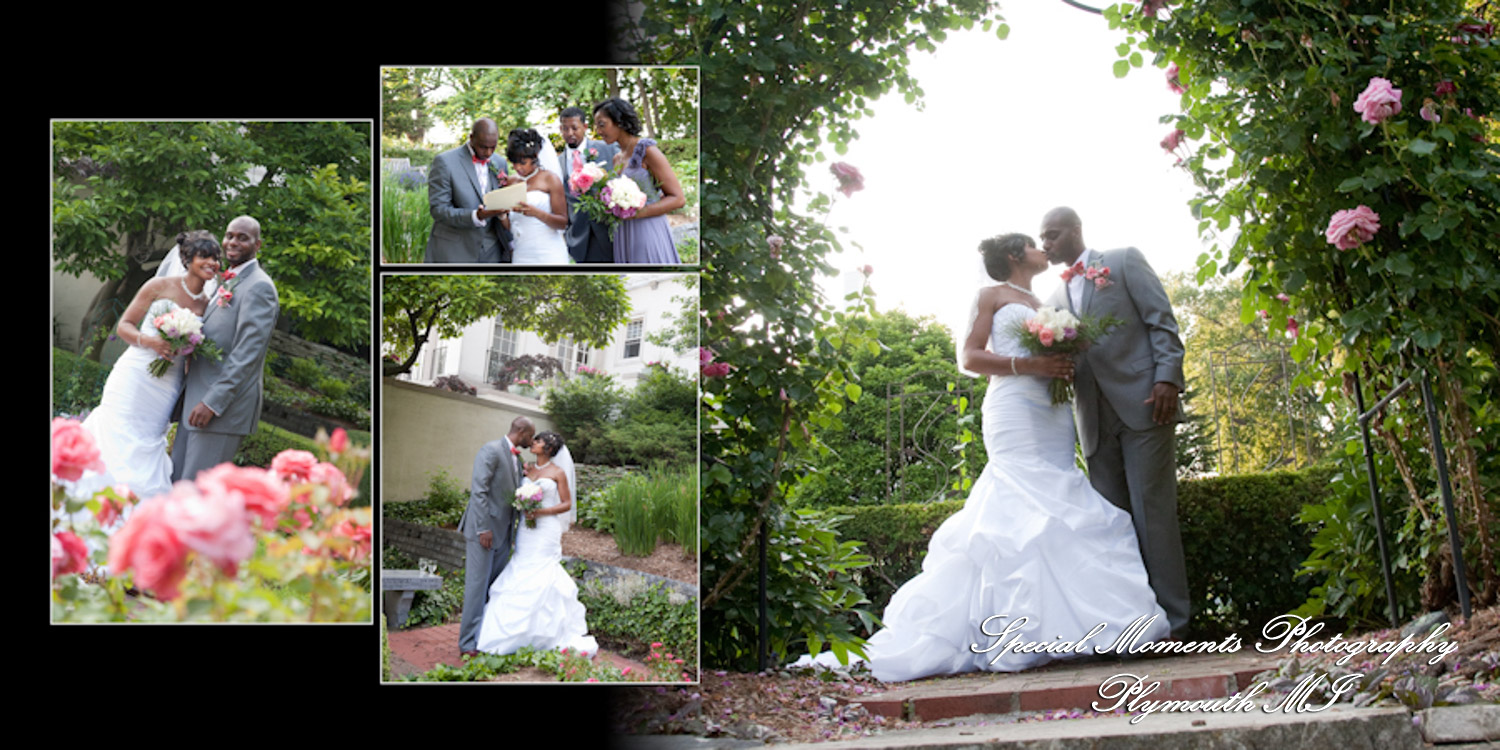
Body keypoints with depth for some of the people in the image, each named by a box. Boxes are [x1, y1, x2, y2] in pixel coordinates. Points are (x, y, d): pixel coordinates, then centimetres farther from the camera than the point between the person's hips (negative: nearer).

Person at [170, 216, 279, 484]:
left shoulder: (258, 287, -12)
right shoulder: (226, 283, 18)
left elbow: (247, 352, -20)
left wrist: (213, 402, -23)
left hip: (225, 405, -10)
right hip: (197, 400, 10)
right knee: (177, 481, 12)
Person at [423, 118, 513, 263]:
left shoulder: (499, 163, 9)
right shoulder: (445, 162, -8)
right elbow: (438, 209, -14)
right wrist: (476, 216, -27)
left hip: (491, 254, 4)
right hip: (453, 254, -4)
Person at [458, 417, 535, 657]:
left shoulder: (517, 458, 15)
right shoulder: (491, 450, -11)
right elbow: (479, 490, -17)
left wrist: (514, 531, 14)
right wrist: (483, 528, -21)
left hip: (503, 532, 9)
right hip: (484, 529, -9)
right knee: (477, 585, -7)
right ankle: (469, 642, -4)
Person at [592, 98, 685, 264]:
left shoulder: (647, 151, -8)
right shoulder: (617, 158, 14)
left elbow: (678, 198, -11)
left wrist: (638, 213, -19)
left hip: (649, 236, -7)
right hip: (624, 241, 7)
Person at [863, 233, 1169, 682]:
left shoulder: (1044, 307, 27)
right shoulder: (992, 297, 9)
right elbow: (971, 358, -1)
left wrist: (1065, 366, 6)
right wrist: (1029, 364, -13)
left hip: (1053, 416, 7)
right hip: (1013, 410, -7)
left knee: (1054, 511, -4)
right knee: (1029, 508, -18)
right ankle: (1029, 632, -22)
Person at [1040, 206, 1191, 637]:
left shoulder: (1124, 262, 7)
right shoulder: (1057, 297, 22)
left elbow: (1162, 321, -1)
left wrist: (1168, 378, -14)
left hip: (1143, 406, -5)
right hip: (1096, 421, 6)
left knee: (1153, 513, -8)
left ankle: (1171, 624, -7)